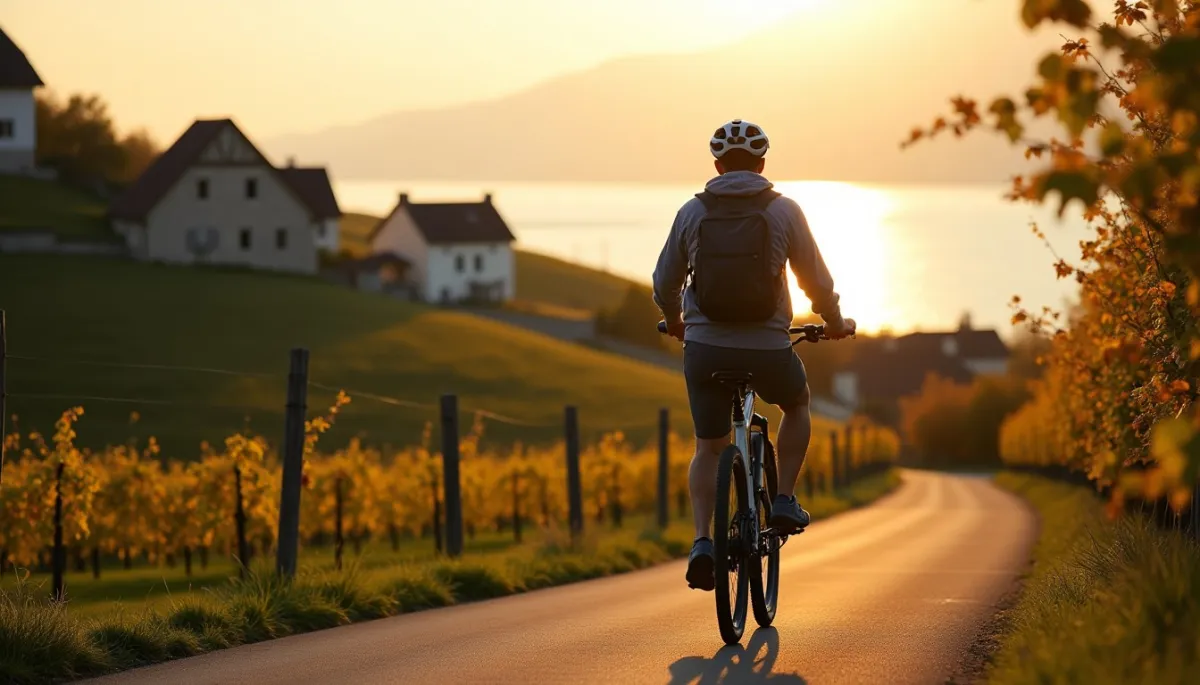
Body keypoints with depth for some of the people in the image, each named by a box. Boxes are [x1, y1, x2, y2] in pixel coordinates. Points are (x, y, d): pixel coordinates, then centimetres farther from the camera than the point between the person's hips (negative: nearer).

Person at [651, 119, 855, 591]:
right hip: (768, 349, -1)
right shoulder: (783, 210, -3)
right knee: (796, 405, 31)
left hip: (704, 349, 1)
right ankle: (784, 501, 21)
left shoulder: (693, 211, 2)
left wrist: (674, 321, 32)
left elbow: (664, 283, 11)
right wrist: (835, 323, 24)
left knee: (709, 449, 18)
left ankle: (702, 541, 0)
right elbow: (816, 279, 4)